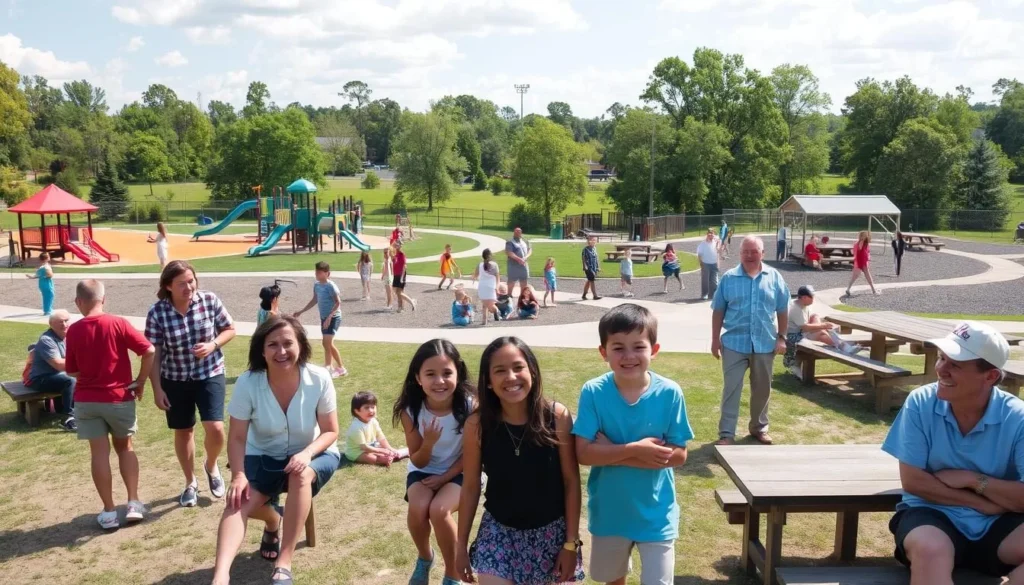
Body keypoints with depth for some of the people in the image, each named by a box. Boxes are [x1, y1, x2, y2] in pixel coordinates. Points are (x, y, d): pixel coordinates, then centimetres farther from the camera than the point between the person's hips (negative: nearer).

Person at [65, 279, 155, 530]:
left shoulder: (73, 331, -5)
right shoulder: (118, 324, -11)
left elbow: (71, 371, 2)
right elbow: (149, 351, -17)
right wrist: (140, 382, -4)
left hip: (86, 400, 1)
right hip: (119, 397, -1)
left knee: (99, 453, 6)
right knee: (125, 447, 16)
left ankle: (109, 512, 10)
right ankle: (134, 503, 12)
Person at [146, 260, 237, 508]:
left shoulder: (210, 301, -11)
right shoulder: (157, 313, -13)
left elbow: (230, 329, 1)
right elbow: (153, 354, -8)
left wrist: (212, 345, -18)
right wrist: (157, 389, -9)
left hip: (210, 375, 0)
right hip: (175, 380, 0)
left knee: (215, 429, -11)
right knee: (183, 432, 13)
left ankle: (211, 466, 22)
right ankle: (190, 483, 33)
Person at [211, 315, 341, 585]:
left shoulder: (319, 379, -20)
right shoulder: (247, 383, -19)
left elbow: (330, 432, -11)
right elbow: (237, 438, -13)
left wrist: (307, 453, -31)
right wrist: (238, 475, -29)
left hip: (314, 455, -1)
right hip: (263, 457, 1)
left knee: (301, 474, -35)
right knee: (239, 500, -28)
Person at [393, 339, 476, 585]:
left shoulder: (470, 406, -25)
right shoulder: (410, 410, -19)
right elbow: (418, 461, -10)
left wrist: (444, 478, -14)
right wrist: (428, 443, -30)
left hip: (461, 472, -2)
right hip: (424, 470, 2)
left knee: (439, 510, -27)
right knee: (417, 508, -25)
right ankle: (424, 557, 10)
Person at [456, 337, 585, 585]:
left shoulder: (557, 416, -14)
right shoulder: (477, 424, -12)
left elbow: (571, 482, -7)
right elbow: (470, 487, -2)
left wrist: (571, 542, -5)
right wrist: (462, 545, 3)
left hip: (552, 531, 0)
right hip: (499, 532, 0)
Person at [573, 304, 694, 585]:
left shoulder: (670, 393, -15)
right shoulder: (593, 392, -16)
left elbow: (678, 455, -13)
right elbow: (584, 453, -18)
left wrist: (613, 453, -21)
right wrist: (634, 450, -28)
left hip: (656, 514, -1)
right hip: (609, 511, 1)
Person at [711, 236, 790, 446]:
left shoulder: (774, 277, 1)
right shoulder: (729, 278, -1)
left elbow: (783, 310, 6)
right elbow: (718, 311, 2)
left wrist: (782, 337, 2)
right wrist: (715, 339, 0)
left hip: (765, 344, 2)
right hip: (734, 343, -2)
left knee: (762, 389, 14)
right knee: (731, 389, -1)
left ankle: (759, 427, 32)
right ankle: (726, 433, 3)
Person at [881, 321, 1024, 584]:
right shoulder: (920, 403, -10)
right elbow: (912, 481, -9)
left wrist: (971, 479, -14)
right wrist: (983, 503, -10)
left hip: (997, 523, 3)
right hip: (933, 514, -2)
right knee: (930, 551, -37)